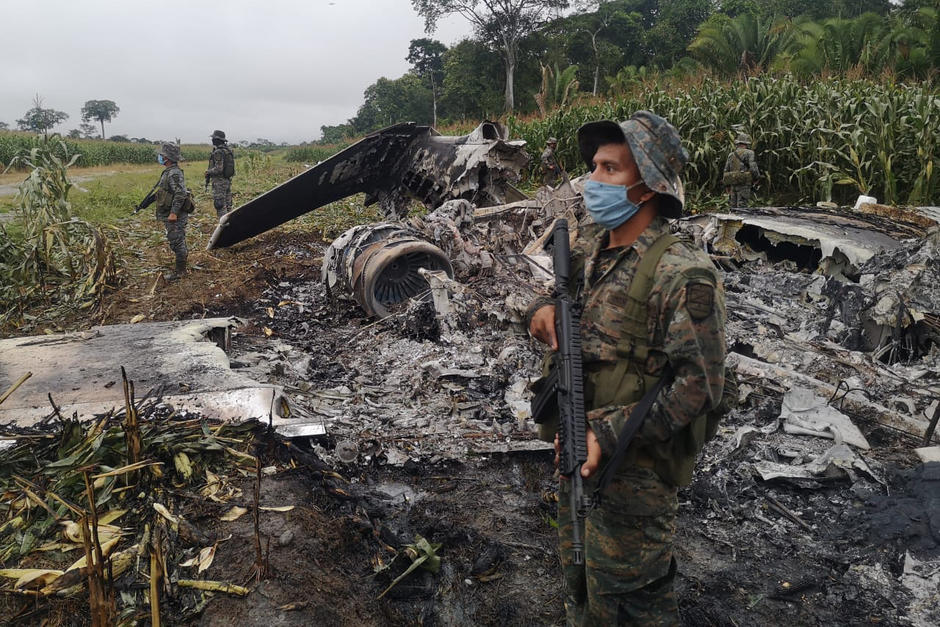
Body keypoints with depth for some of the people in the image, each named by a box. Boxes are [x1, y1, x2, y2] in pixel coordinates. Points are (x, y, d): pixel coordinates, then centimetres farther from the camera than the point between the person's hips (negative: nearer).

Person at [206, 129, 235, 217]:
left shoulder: (218, 152, -18)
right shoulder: (229, 151, 10)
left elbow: (218, 169, -24)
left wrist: (208, 172, -8)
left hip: (219, 182, -9)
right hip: (228, 181, 9)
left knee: (220, 205, -6)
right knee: (227, 205, 13)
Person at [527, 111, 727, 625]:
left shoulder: (682, 274, -21)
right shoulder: (588, 245, 3)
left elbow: (700, 384, -23)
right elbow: (560, 291, 19)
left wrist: (609, 433, -25)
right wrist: (543, 309, -7)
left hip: (634, 473, -7)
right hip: (576, 454, 7)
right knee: (580, 583, 25)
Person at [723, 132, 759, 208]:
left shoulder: (731, 155, 12)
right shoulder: (749, 153, -5)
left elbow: (726, 172, 12)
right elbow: (753, 168, -13)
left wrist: (727, 186, 20)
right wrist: (755, 179, 5)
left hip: (733, 185, 6)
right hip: (744, 184, -6)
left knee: (734, 207, 11)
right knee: (742, 207, -8)